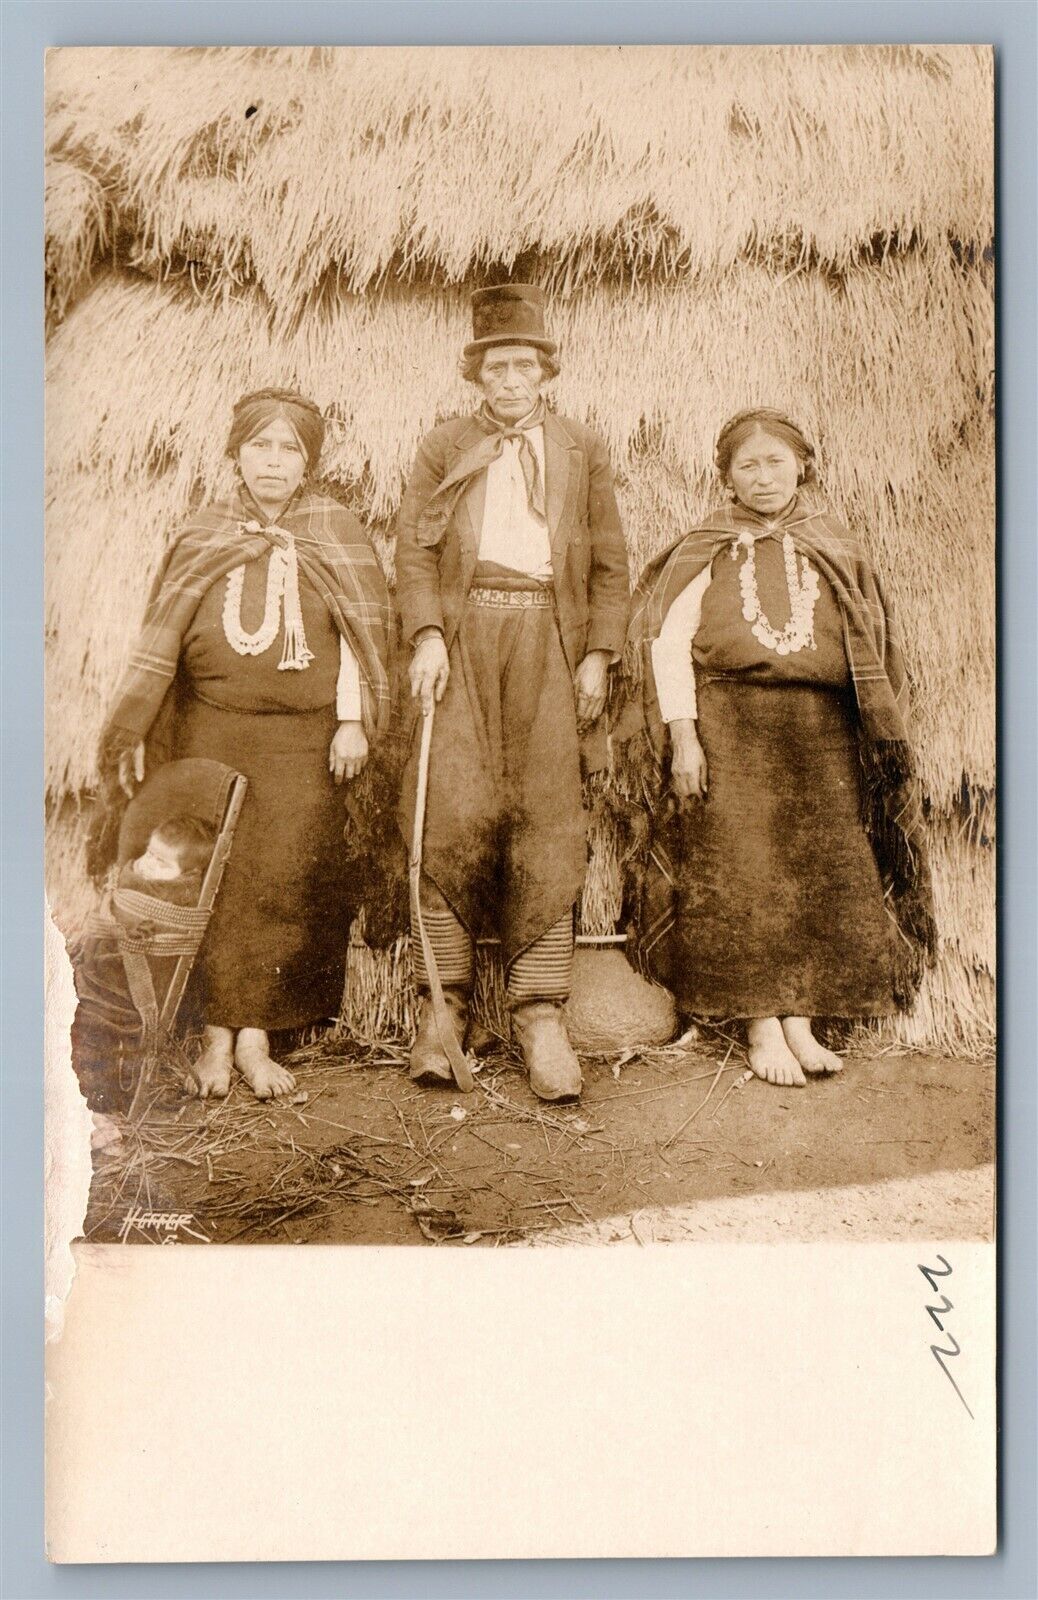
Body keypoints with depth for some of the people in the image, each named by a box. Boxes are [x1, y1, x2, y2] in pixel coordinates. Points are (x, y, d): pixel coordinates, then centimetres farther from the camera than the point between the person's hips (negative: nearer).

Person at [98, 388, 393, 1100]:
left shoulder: (338, 532, 7)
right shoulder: (202, 535, 10)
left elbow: (364, 631, 4)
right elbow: (161, 635, 7)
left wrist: (353, 721, -5)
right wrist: (132, 727, 2)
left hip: (302, 735, -1)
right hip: (209, 730, 1)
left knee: (287, 880, -5)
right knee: (214, 878, 0)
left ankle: (257, 1037, 5)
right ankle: (216, 1036, 10)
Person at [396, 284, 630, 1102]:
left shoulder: (582, 449, 17)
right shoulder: (444, 447, 16)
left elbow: (610, 561, 13)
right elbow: (414, 549, 6)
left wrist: (598, 655, 1)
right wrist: (426, 635, -9)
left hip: (548, 642, 1)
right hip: (464, 635, 0)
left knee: (549, 822, -5)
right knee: (455, 813, -9)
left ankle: (541, 1014, -2)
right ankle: (443, 1002, 0)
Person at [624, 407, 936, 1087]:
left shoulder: (838, 549, 14)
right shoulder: (705, 551, 7)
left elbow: (871, 654, 14)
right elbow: (669, 640, -2)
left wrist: (879, 743, 6)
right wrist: (683, 736, -11)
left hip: (822, 733, 3)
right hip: (730, 728, -3)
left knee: (822, 874, -1)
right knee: (741, 877, -5)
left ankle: (800, 1023, 8)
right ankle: (763, 1028, 4)